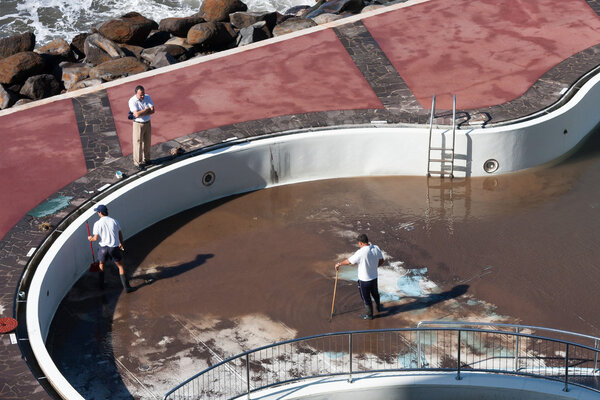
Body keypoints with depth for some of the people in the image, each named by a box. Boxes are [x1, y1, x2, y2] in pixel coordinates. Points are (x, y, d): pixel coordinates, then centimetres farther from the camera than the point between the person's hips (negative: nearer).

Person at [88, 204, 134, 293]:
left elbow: (96, 238, -10)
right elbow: (120, 234, 8)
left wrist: (90, 238, 14)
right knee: (120, 266, 10)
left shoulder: (97, 224, -9)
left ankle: (101, 284, 33)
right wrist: (121, 243, 25)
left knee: (101, 264, 25)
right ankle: (126, 287, 6)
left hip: (103, 248, -1)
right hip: (114, 247, 1)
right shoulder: (114, 221, -1)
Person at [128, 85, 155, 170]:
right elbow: (137, 114, -29)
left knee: (147, 142, 17)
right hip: (138, 124, -5)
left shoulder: (147, 97, -5)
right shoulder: (132, 101, -20)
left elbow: (153, 111, -11)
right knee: (138, 144, 3)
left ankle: (146, 159, 36)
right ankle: (138, 163, 15)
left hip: (147, 123, 5)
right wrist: (147, 110, -17)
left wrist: (141, 113, -22)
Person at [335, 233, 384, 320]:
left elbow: (349, 261, -18)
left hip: (364, 280, -6)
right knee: (375, 293, 30)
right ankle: (379, 307, 51)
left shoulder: (361, 253, -29)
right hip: (374, 277, 6)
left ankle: (369, 314, 32)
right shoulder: (376, 248, -11)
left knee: (366, 297, 15)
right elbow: (381, 260, 5)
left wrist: (339, 264, -1)